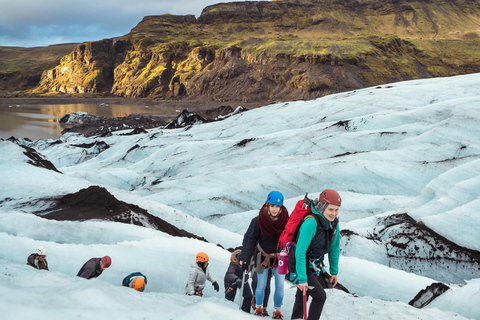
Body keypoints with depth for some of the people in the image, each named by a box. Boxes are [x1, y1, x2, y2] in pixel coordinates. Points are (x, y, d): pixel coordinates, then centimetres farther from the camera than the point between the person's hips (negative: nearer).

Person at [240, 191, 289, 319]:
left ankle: (277, 310, 25)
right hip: (263, 257, -1)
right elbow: (250, 240, -10)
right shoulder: (258, 221, -17)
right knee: (261, 285, 8)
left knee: (280, 286, 4)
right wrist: (245, 259, -11)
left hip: (280, 258, 1)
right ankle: (258, 307, 32)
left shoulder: (286, 221, -13)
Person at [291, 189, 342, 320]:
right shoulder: (311, 222, -30)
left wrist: (334, 271, 14)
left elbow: (334, 248, 9)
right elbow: (300, 251, -30)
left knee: (302, 297, 18)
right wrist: (302, 278, -31)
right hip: (301, 264, -7)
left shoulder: (334, 223, -6)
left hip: (313, 266, 7)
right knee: (320, 296, -12)